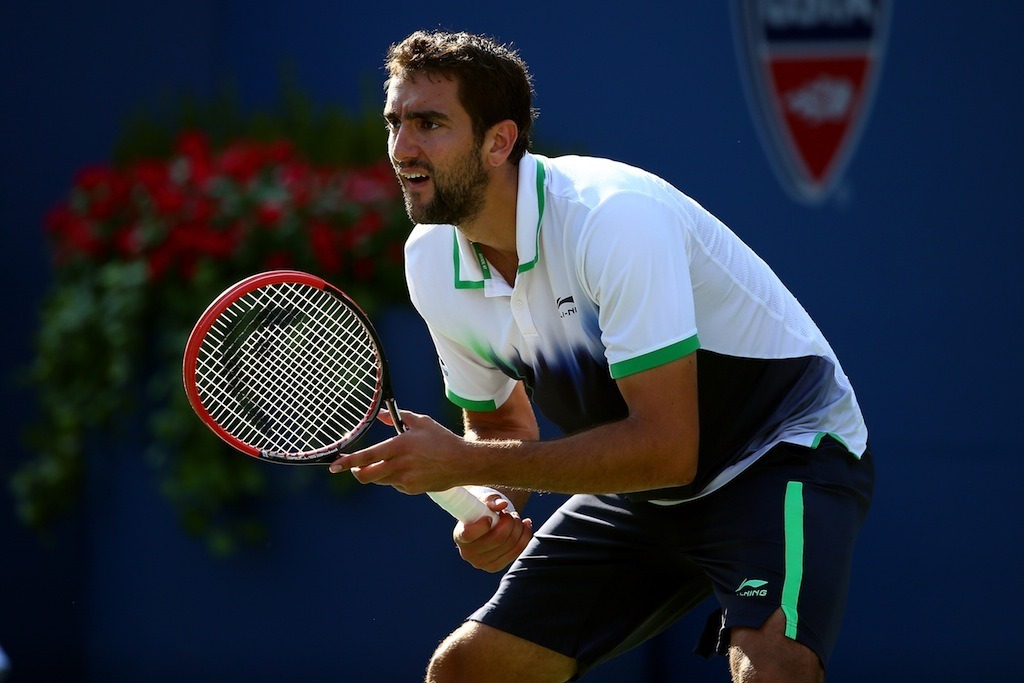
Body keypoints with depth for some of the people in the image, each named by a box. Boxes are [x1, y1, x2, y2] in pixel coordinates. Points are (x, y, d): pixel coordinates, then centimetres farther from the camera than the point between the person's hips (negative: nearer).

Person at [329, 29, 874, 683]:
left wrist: (467, 462, -29)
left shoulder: (614, 217, -30)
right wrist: (493, 506, -13)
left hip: (787, 449, -7)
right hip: (643, 494, 7)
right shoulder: (430, 261, -6)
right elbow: (501, 424, 11)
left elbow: (667, 448, -32)